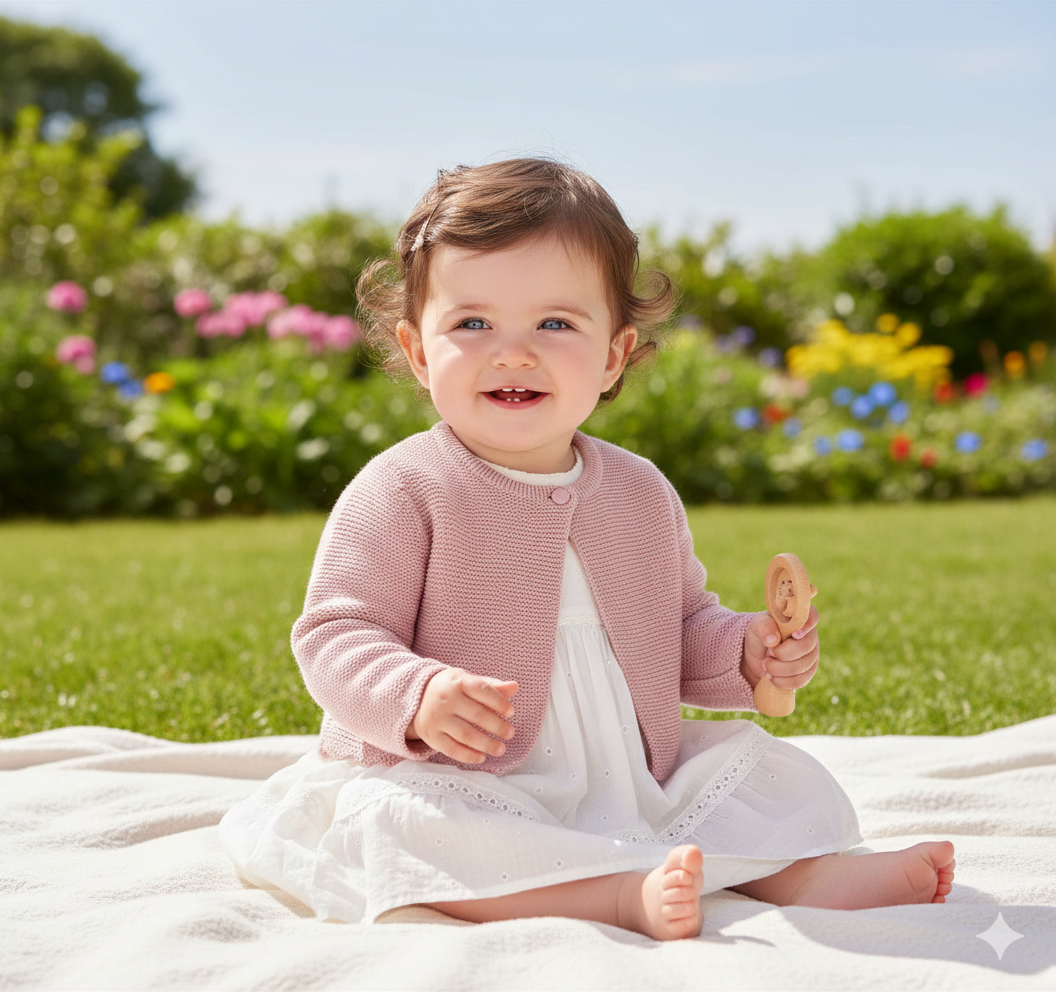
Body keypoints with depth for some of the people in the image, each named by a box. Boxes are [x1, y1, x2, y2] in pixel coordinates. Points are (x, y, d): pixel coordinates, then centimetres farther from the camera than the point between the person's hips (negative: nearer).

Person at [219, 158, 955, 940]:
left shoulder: (641, 492, 7)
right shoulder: (403, 492, -10)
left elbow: (684, 628, 19)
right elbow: (335, 639, -12)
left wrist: (747, 651, -3)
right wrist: (418, 698, -32)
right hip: (458, 788, -5)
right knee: (392, 822, -34)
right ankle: (624, 893, -42)